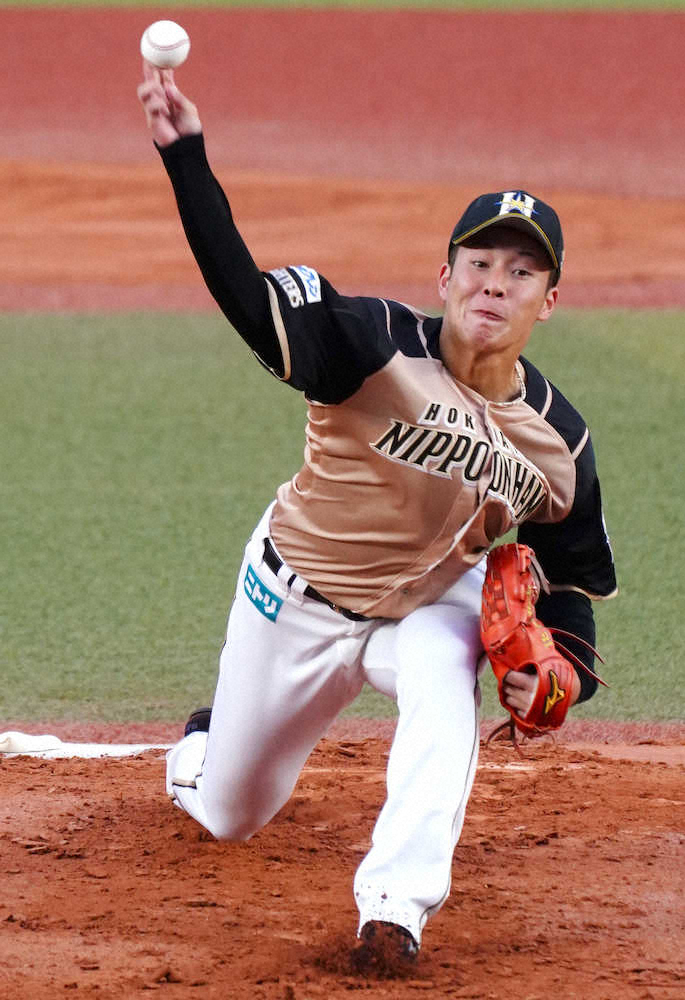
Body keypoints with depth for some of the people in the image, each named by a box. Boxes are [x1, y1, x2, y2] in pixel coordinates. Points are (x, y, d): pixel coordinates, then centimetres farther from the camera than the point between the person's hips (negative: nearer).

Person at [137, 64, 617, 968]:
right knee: (229, 816, 15)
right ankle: (211, 735, 53)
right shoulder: (380, 347, -27)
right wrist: (185, 157, -52)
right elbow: (246, 293, -39)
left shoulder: (556, 438, -13)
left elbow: (575, 566, 2)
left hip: (433, 599, 1)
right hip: (298, 598, -1)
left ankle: (396, 907, -37)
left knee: (442, 691, -36)